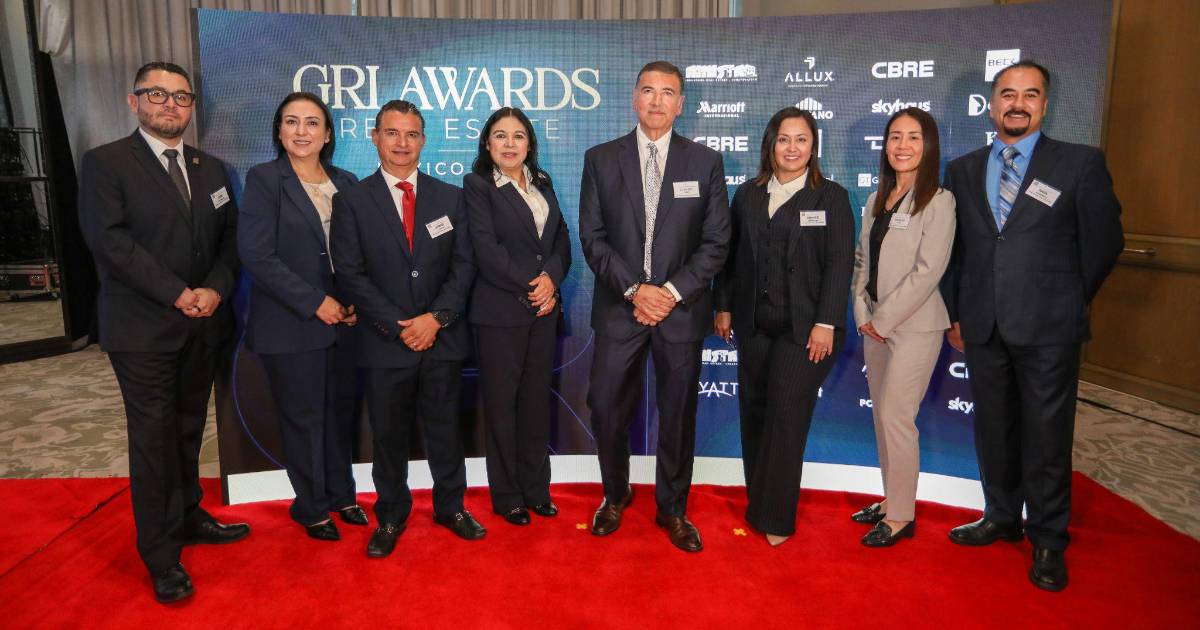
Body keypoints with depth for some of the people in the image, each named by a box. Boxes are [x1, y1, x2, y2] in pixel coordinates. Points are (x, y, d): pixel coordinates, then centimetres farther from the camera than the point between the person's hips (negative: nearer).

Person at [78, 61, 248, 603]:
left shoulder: (210, 169, 13)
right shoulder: (105, 163, -3)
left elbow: (230, 238, 7)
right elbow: (109, 239, -15)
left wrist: (215, 288, -10)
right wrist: (176, 294, -18)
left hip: (202, 325, 5)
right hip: (142, 329, -5)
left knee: (188, 430, 16)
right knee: (154, 437, 1)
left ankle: (186, 517, 33)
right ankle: (161, 556, 13)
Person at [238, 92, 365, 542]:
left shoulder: (346, 183, 8)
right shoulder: (264, 179, -6)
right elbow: (256, 255, -14)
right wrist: (315, 302, -16)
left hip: (342, 320, 4)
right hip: (290, 324, -4)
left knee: (340, 411, 13)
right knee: (303, 417, 7)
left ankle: (340, 494, 32)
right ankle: (311, 507, 26)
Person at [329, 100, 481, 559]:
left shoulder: (450, 197, 7)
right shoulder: (352, 201, 1)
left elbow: (463, 264, 2)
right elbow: (350, 274, -5)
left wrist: (436, 317, -10)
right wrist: (398, 326, -12)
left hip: (442, 337, 2)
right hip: (385, 342, -1)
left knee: (445, 427, 11)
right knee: (388, 434, 10)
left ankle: (451, 506, 30)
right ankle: (391, 517, 28)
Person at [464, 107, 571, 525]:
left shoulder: (542, 183, 14)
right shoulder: (477, 185, -3)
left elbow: (562, 238, 8)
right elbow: (487, 249, -13)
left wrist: (551, 277, -10)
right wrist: (529, 285, -13)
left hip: (544, 308, 5)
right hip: (500, 311, -5)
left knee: (537, 400, 11)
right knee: (502, 403, 4)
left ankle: (536, 488, 24)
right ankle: (506, 496, 18)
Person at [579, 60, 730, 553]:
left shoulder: (706, 162, 4)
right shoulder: (601, 159, 4)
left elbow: (716, 242, 0)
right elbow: (592, 236, -1)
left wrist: (672, 291, -12)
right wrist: (634, 288, -12)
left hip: (681, 308, 0)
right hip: (619, 307, 0)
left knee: (678, 413, 9)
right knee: (606, 407, 3)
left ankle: (673, 508, 28)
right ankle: (615, 494, 30)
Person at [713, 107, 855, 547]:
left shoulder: (831, 197, 0)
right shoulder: (747, 195, 10)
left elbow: (839, 265, -6)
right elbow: (731, 257, 12)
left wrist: (826, 323, -12)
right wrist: (724, 307, 8)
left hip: (803, 328, -4)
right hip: (753, 325, 4)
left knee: (786, 416, -4)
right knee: (754, 412, 10)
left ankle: (775, 517, 8)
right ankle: (758, 502, 25)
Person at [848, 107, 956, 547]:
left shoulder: (938, 201, -9)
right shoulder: (878, 200, 11)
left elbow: (928, 271, -15)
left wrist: (883, 318, -13)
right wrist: (862, 311, 0)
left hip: (913, 325, -7)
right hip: (875, 324, 7)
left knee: (895, 416, -5)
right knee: (882, 415, 12)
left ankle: (901, 516, 10)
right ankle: (891, 500, 25)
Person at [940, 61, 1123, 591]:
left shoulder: (1080, 163, -1)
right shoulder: (963, 170, 9)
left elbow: (1103, 240, 4)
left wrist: (1068, 303, 7)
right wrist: (954, 315, 9)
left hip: (1048, 329, -3)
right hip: (983, 327, 3)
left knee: (1046, 437, 5)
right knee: (993, 429, 14)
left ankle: (1049, 541, 22)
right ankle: (1002, 518, 32)